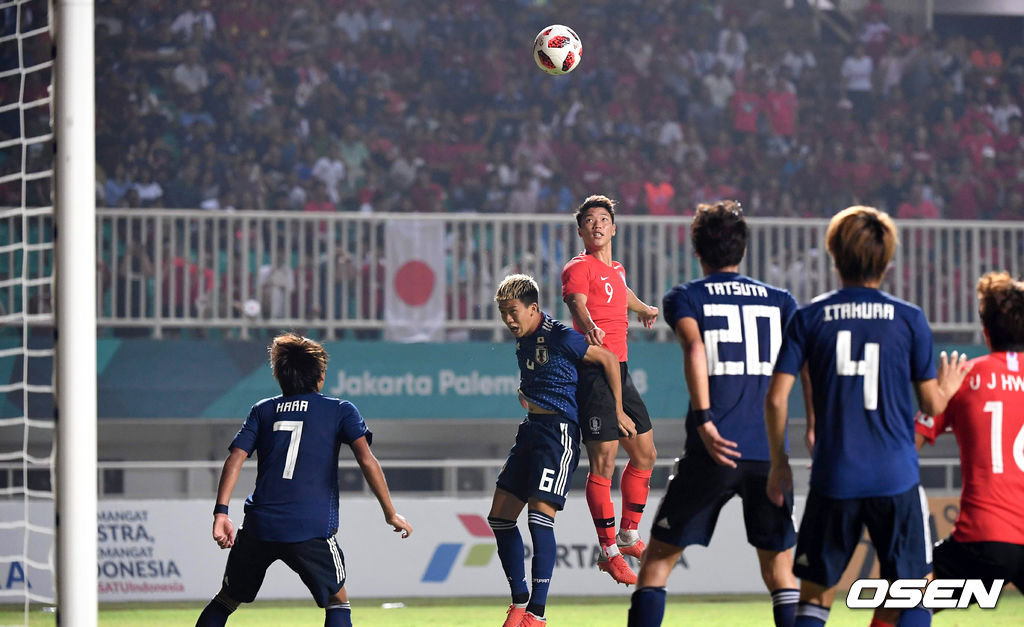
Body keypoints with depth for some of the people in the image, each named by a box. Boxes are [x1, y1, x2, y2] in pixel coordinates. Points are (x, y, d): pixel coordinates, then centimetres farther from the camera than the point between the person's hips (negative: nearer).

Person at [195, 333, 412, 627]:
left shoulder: (262, 410, 15)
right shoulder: (340, 411, 7)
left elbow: (235, 458, 3)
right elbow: (366, 459, -5)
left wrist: (221, 513, -3)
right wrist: (390, 513, -2)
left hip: (259, 525, 3)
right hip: (312, 529, -3)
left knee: (226, 600, 17)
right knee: (338, 601, 13)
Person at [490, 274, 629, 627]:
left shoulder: (560, 338, -13)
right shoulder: (522, 339, 11)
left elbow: (609, 360, -5)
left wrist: (618, 411, -1)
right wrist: (525, 395, 11)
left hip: (558, 431, -9)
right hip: (531, 427, 9)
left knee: (540, 515, -17)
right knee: (499, 517, 7)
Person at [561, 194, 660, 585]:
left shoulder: (615, 269, 18)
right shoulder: (579, 268, -8)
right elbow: (577, 303, -28)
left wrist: (645, 309, 64)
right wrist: (588, 326, -51)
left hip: (621, 373, 9)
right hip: (594, 374, -9)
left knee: (645, 454, 15)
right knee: (603, 464, -9)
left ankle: (628, 536, 30)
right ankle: (609, 552, -3)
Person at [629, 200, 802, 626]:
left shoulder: (685, 297, 8)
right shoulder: (779, 300, 16)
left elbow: (694, 348, -13)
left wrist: (704, 421, -20)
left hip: (714, 450, -2)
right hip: (771, 452, 2)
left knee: (658, 558, 10)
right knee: (780, 573, 11)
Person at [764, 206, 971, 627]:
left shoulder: (810, 317, 1)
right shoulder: (909, 319, 0)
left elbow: (776, 397, -2)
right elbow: (932, 405, 3)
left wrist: (779, 463, 12)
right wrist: (948, 390, 26)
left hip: (833, 477, 1)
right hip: (896, 480, -1)